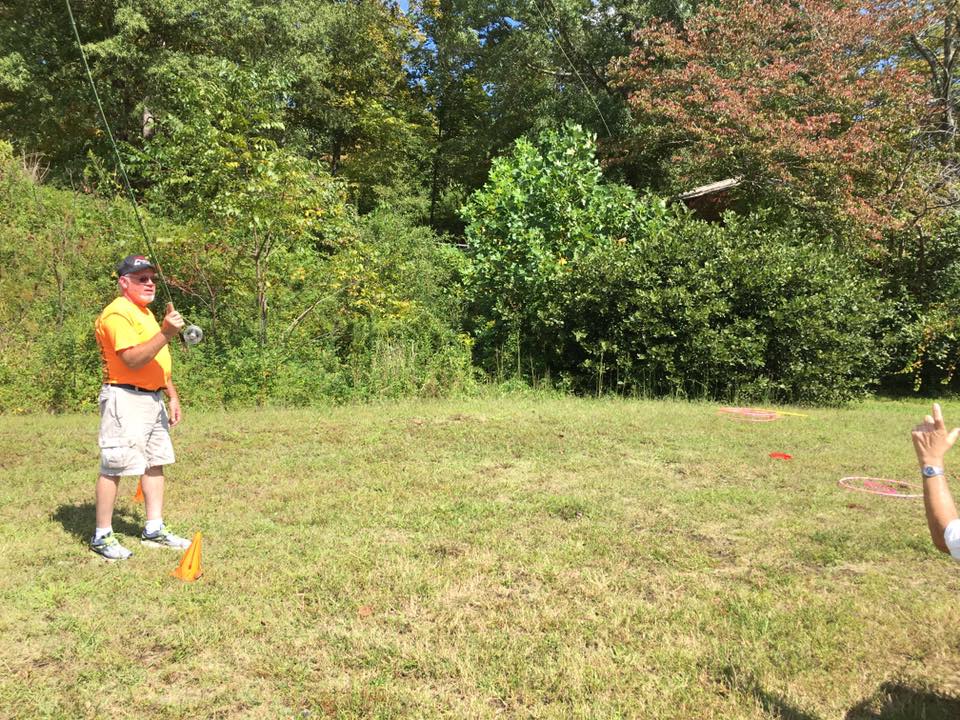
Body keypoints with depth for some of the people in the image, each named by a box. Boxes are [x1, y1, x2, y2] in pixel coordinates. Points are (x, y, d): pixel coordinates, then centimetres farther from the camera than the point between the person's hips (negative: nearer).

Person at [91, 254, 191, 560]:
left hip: (153, 399, 10)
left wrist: (173, 396, 21)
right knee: (114, 468, -4)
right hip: (125, 399, -10)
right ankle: (102, 536, 7)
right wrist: (165, 333, -32)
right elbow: (133, 360, -24)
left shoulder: (146, 312, 19)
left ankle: (154, 530, 21)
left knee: (155, 463, 12)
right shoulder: (117, 314, -12)